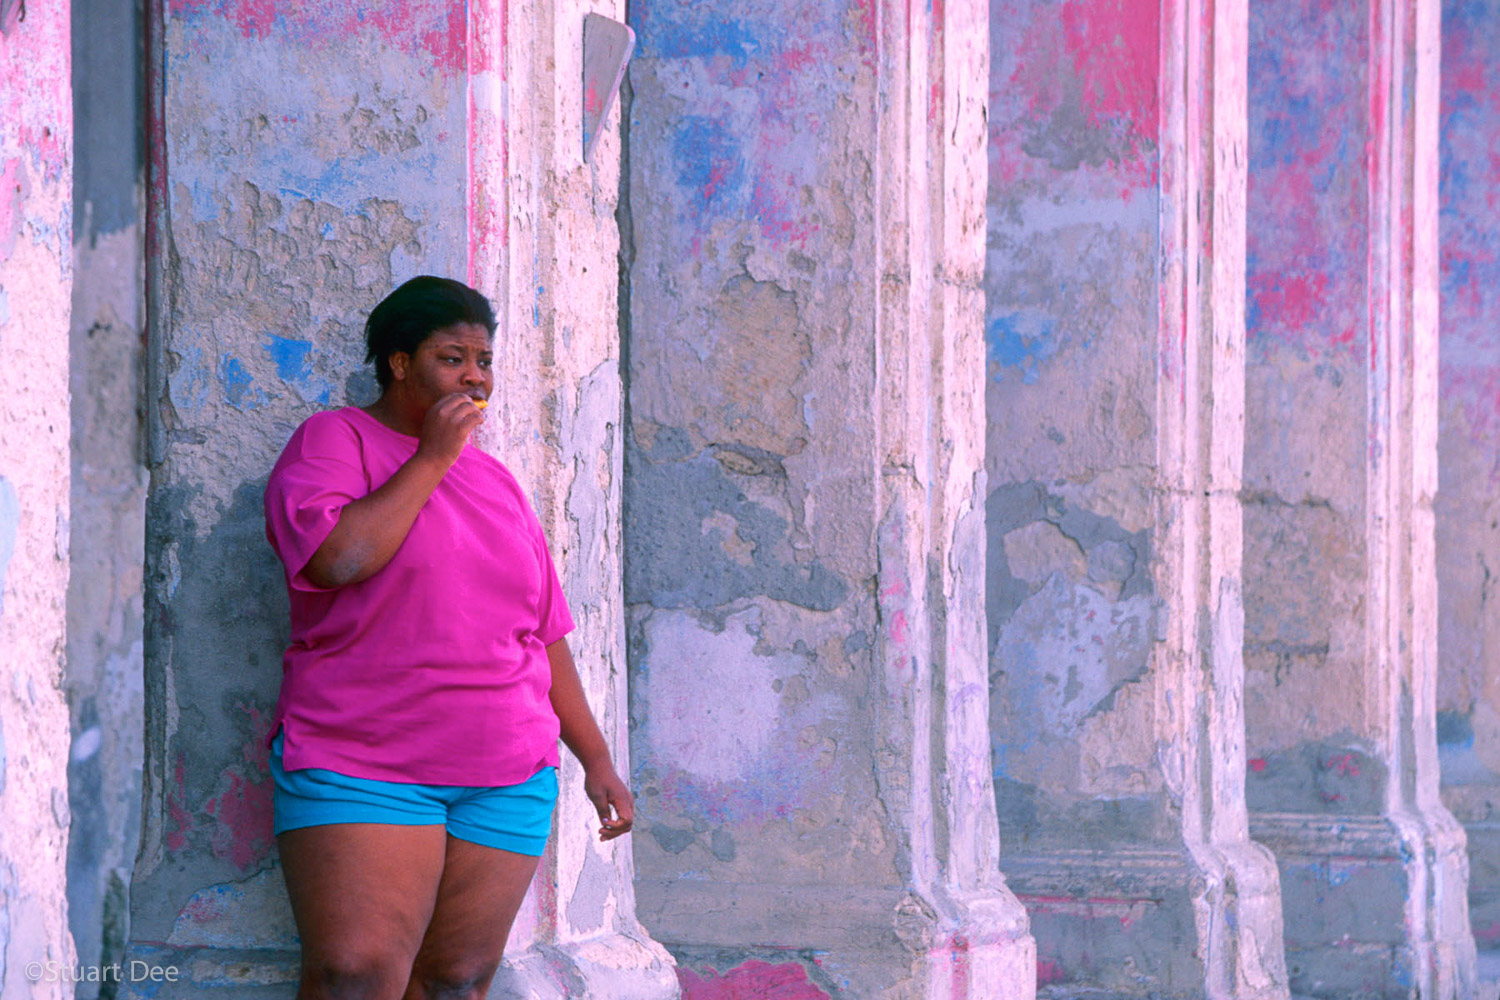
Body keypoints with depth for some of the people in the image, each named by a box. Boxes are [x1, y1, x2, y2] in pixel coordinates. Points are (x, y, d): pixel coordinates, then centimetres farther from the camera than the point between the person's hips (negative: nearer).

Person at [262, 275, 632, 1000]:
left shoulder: (495, 481, 18)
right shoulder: (335, 440, 2)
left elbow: (545, 633, 20)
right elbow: (337, 558, -18)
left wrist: (597, 760, 16)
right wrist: (431, 458, -9)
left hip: (505, 780, 5)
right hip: (361, 768, -5)